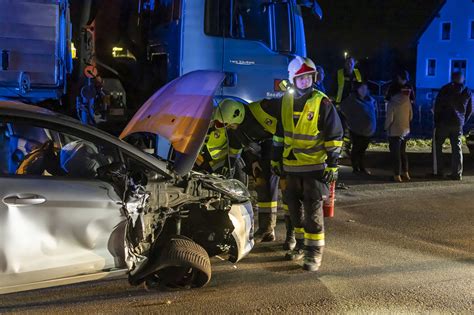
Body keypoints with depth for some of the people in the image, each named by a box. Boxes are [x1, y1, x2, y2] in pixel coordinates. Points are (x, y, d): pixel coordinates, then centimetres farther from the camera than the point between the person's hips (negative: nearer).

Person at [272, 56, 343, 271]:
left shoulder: (322, 103, -10)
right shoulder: (286, 101, 8)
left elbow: (334, 136, -9)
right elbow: (280, 133, 17)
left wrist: (332, 164, -12)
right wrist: (276, 159, 16)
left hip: (314, 166, -6)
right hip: (291, 165, 6)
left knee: (313, 210, -4)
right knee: (294, 207, 14)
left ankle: (315, 251, 6)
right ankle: (301, 245, 30)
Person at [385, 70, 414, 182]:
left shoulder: (392, 104, -15)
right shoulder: (407, 101, 0)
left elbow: (389, 118, -14)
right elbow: (411, 116, 7)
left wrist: (386, 127, 1)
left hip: (394, 131, -5)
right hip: (405, 130, 5)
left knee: (395, 153, 0)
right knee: (403, 152, 17)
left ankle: (397, 175, 1)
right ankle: (405, 173, 22)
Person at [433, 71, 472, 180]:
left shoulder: (446, 89, -4)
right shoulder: (468, 92, 7)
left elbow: (437, 106, -5)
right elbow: (470, 110, 10)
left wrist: (436, 121, 5)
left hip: (444, 122, -3)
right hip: (458, 124, 3)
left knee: (437, 146, 7)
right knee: (457, 148, 7)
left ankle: (438, 171, 5)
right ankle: (457, 173, 5)